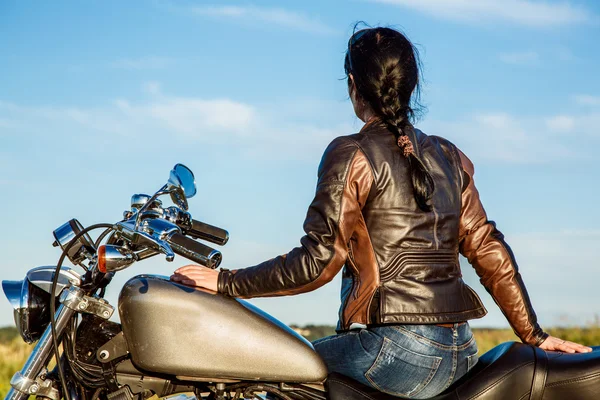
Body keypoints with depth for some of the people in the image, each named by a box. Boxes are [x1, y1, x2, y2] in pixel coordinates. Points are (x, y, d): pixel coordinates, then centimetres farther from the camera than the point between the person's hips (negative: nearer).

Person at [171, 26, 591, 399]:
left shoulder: (352, 154, -7)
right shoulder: (449, 156, 13)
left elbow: (318, 262, -11)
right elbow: (489, 251, 11)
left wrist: (226, 282, -2)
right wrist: (535, 336, 16)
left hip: (399, 349, -8)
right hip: (461, 353, 8)